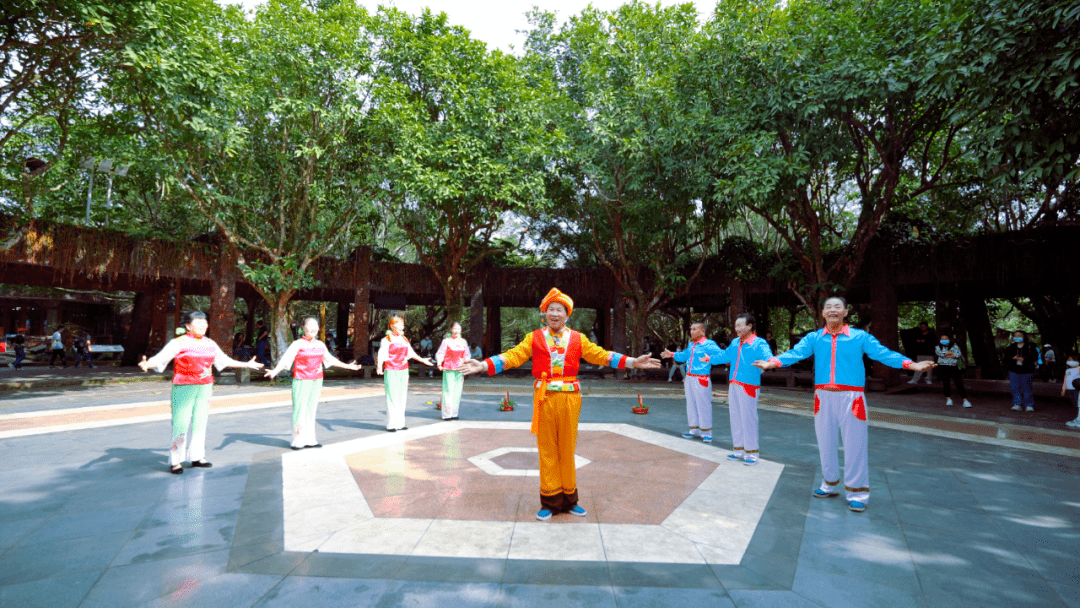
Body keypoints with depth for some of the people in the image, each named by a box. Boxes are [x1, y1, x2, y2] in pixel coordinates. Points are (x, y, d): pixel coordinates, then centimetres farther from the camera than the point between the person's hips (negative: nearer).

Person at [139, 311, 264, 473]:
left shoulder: (209, 344, 12)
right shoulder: (179, 343, -5)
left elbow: (224, 360, 23)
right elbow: (161, 358, -14)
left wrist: (246, 364, 28)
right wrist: (147, 364, -36)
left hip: (205, 387, 6)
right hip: (184, 387, -5)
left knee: (200, 421, 10)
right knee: (181, 422, -5)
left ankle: (196, 457, 21)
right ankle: (175, 461, 6)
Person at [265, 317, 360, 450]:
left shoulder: (320, 345, 12)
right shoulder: (297, 344, -5)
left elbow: (330, 359, 22)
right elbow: (285, 360, -12)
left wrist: (348, 366, 26)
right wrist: (274, 371, -29)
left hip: (317, 381, 5)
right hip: (301, 382, -5)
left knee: (311, 410, 9)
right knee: (299, 410, -4)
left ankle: (309, 440, 15)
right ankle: (298, 441, 6)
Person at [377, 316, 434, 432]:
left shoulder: (404, 340, 15)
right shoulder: (386, 340, -3)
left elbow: (411, 353, 24)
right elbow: (382, 355, -13)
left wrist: (422, 360, 30)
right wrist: (379, 367, -29)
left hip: (403, 371, 6)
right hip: (391, 371, -6)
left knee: (402, 397, 8)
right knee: (392, 397, -6)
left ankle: (400, 423, 14)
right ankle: (391, 424, -1)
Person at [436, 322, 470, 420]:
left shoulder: (463, 342, 11)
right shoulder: (446, 341, 0)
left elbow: (466, 356, 16)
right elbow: (440, 353, -6)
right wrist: (439, 364, -22)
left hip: (459, 370, 4)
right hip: (448, 369, -4)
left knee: (457, 391, 5)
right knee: (448, 391, -6)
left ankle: (454, 413, 14)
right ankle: (446, 414, 1)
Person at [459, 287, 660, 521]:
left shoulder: (578, 339, 9)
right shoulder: (534, 338, 7)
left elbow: (600, 355, 7)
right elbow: (514, 356, 0)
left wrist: (633, 362, 1)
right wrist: (483, 365, -11)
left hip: (570, 398, 1)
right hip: (544, 398, 0)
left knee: (568, 449, 8)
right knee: (547, 450, 6)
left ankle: (569, 499, 24)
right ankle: (549, 502, 18)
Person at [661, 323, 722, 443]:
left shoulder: (709, 345, -12)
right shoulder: (691, 345, 13)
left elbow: (722, 355, -25)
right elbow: (683, 355, 29)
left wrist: (709, 359, -37)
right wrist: (672, 355, 21)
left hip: (701, 381, -8)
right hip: (689, 379, 8)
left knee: (703, 406, -1)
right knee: (691, 405, 15)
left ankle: (706, 432, 11)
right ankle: (695, 429, 27)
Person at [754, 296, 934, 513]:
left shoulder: (860, 337, 2)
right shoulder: (814, 338, 5)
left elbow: (883, 353, -7)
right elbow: (795, 353, -6)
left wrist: (910, 364, -22)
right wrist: (772, 362, -22)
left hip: (850, 397, -2)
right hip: (823, 397, 3)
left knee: (854, 445, 2)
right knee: (825, 443, 13)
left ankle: (857, 492, 17)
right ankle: (829, 485, 31)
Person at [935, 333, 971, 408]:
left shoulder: (954, 346, 9)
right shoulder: (938, 347, 10)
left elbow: (958, 354, -6)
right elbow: (939, 353, -10)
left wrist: (946, 355, -14)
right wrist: (952, 353, -9)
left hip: (954, 367, -1)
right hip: (943, 368, 1)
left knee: (959, 383, -7)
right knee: (945, 384, 4)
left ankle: (965, 400, -5)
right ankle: (948, 399, 19)